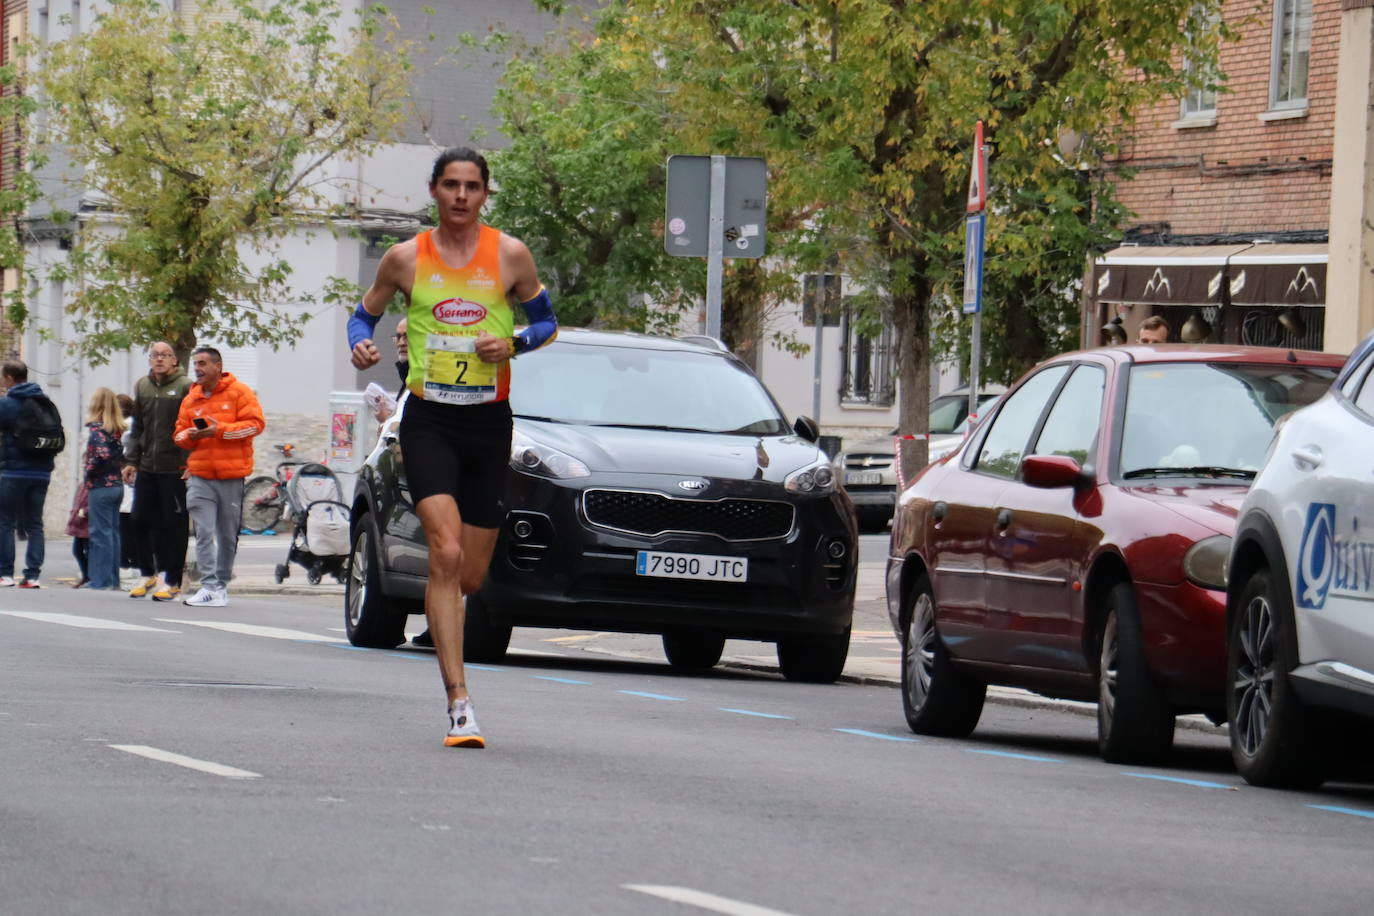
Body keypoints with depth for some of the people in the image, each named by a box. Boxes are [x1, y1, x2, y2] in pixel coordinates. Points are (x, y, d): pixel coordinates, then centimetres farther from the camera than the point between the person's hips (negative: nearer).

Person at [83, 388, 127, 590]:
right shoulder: (117, 428, 9)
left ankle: (102, 580, -3)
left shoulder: (96, 427, -13)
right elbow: (122, 455, 10)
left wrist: (87, 472, -12)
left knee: (101, 533, -3)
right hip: (117, 484, 8)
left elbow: (102, 454, -25)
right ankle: (113, 579, 15)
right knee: (113, 532, 12)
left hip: (101, 487, -8)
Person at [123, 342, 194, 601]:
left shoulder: (185, 387, -6)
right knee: (142, 520, 8)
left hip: (175, 470, -6)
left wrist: (191, 464, -15)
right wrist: (131, 460, 13)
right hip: (146, 468, 6)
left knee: (174, 524, -2)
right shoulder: (142, 387, 13)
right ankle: (150, 572, 22)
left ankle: (171, 580, 5)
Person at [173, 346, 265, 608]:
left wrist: (220, 430, -16)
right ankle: (209, 588, -13)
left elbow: (255, 424, -9)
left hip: (231, 476, -2)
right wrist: (190, 435, -8)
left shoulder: (239, 392, 0)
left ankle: (222, 584, 16)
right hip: (200, 476, 3)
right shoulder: (191, 399, 12)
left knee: (228, 535, 6)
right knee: (204, 532, -9)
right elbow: (179, 434, 16)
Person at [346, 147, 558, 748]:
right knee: (446, 555, -19)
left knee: (472, 574, 6)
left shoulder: (510, 256, 4)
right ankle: (459, 704, -23)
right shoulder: (405, 258, 4)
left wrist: (513, 343, -8)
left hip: (489, 422, 2)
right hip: (428, 421, -2)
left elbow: (546, 320, 13)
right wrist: (360, 344, -6)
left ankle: (439, 613, 45)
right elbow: (365, 313, 16)